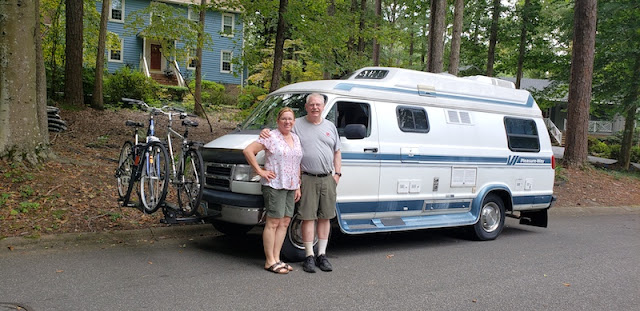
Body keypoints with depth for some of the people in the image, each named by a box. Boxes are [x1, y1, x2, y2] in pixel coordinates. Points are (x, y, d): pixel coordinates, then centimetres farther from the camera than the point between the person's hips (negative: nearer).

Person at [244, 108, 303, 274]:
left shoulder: (296, 138, 15)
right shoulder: (271, 137, -7)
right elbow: (248, 151, -12)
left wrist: (298, 186, 15)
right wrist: (260, 171, -12)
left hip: (290, 187, 7)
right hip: (274, 185, -7)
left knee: (285, 222, 8)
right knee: (273, 223, -6)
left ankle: (277, 258, 15)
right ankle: (270, 261, 0)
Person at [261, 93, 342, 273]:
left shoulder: (330, 127, 15)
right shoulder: (297, 125, 5)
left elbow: (337, 152, 18)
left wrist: (337, 174, 9)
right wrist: (266, 132, -16)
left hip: (327, 179, 4)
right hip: (307, 179, -3)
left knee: (325, 217, 7)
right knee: (308, 217, -2)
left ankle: (322, 255, 16)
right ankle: (309, 256, 7)